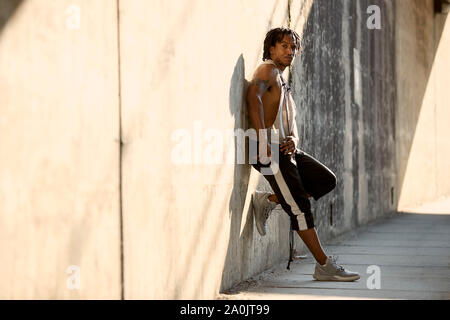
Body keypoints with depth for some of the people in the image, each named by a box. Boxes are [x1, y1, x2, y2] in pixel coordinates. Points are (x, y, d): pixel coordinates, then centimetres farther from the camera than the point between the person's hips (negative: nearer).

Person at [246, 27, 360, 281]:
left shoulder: (283, 85, 26)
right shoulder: (268, 70, -2)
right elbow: (253, 96, -23)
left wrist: (293, 140, -5)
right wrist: (263, 140, -30)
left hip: (286, 149, 9)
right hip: (270, 151, -9)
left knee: (327, 180, 3)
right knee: (300, 206, -9)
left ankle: (267, 202, 5)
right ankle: (324, 266, -5)